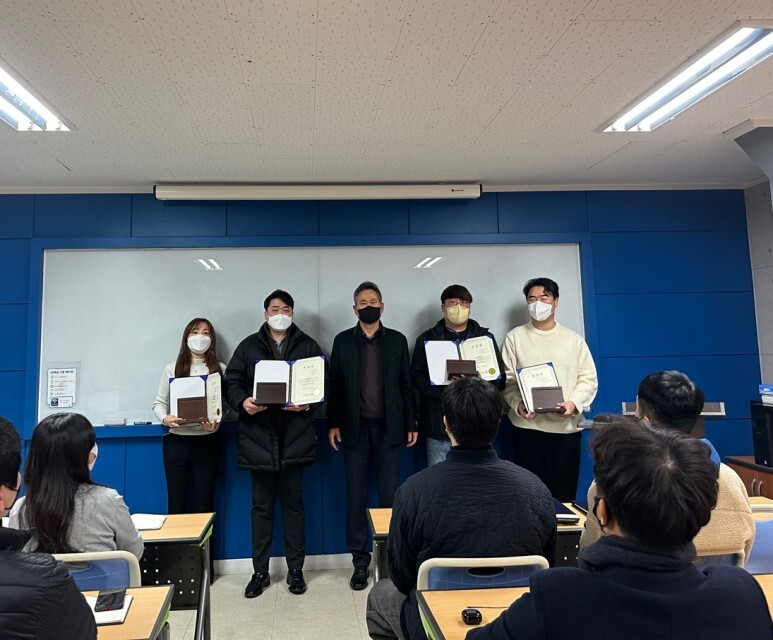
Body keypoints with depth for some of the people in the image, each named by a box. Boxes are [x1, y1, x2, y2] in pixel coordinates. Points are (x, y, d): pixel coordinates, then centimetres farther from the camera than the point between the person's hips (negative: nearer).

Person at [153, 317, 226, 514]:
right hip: (177, 442, 0)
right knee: (176, 504, 6)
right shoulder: (172, 369, 6)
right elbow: (159, 403, 7)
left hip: (207, 443, 0)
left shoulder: (220, 369, 6)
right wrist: (165, 419, -13)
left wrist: (216, 422, -16)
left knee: (203, 504, 6)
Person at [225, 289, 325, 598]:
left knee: (293, 503, 10)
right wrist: (242, 401, -16)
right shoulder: (249, 346, 8)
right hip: (258, 436, 1)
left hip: (295, 436, 0)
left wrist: (309, 403, -15)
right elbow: (232, 381, 5)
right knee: (261, 506, 10)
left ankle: (295, 569, 24)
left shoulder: (308, 346, 7)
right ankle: (260, 572, 24)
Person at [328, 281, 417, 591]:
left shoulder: (397, 340, 5)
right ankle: (360, 561, 18)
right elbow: (335, 384, 4)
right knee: (356, 496, 6)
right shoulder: (343, 341, 5)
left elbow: (406, 384, 5)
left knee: (390, 495, 4)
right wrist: (333, 423, -2)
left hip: (388, 427, 0)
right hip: (356, 427, 0)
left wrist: (411, 424, 2)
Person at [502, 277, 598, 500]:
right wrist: (517, 404, -15)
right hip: (527, 427, 0)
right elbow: (506, 379, 1)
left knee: (564, 491, 5)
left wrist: (574, 402, -13)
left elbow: (588, 378, 5)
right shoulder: (515, 337, 5)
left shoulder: (574, 339, 8)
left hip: (566, 427, 1)